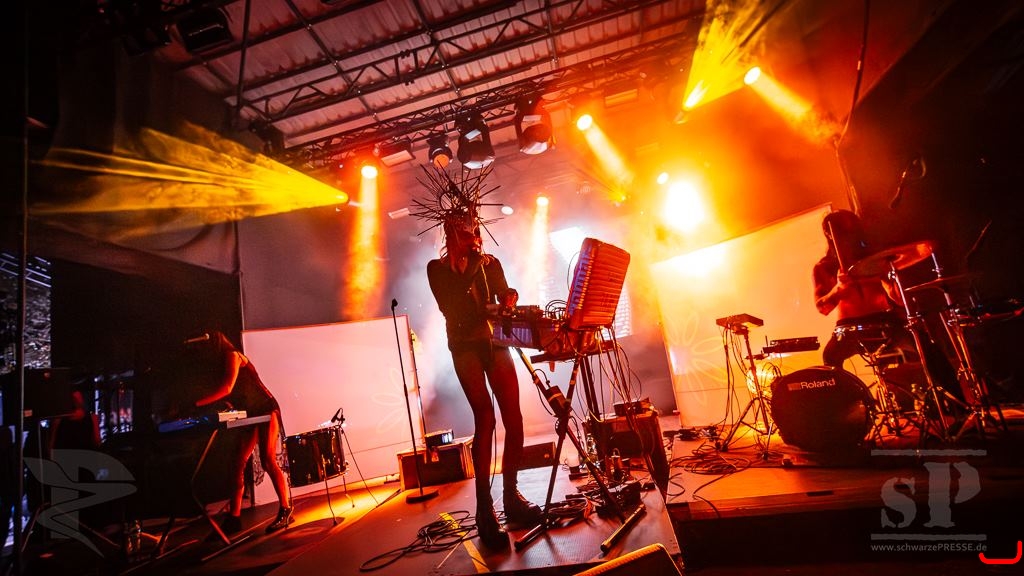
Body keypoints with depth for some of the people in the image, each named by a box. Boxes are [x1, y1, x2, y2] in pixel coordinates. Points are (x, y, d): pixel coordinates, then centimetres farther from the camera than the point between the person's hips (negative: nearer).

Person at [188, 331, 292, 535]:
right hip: (249, 415, 8)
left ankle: (285, 511, -5)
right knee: (237, 464, 2)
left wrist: (196, 404, -25)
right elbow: (224, 396, 9)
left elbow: (226, 388, -23)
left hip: (266, 410, -8)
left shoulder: (232, 355, -11)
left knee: (268, 460, -12)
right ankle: (233, 517, 9)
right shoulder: (219, 366, 14)